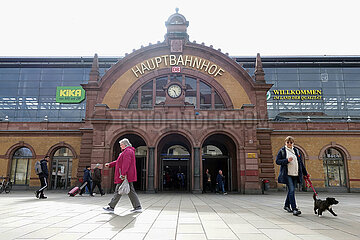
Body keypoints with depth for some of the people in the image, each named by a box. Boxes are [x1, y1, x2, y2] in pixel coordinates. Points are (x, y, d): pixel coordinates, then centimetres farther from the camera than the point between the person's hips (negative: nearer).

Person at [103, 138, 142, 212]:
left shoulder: (128, 151, -11)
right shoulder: (126, 151, 23)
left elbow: (126, 164, -22)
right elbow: (119, 161, 28)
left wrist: (123, 174, -27)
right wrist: (110, 164, 25)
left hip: (125, 176, -10)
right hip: (128, 176, 10)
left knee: (118, 191, -2)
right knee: (131, 191, 8)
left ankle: (111, 207, 6)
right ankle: (138, 207, 7)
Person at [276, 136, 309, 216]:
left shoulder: (296, 151, 14)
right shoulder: (282, 151, 0)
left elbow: (301, 163, 19)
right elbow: (277, 161, -5)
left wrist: (305, 173, 18)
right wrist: (287, 160, -18)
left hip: (295, 174, 5)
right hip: (287, 174, -5)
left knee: (291, 190, 13)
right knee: (291, 190, -13)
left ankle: (287, 205, 30)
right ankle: (294, 209, -13)